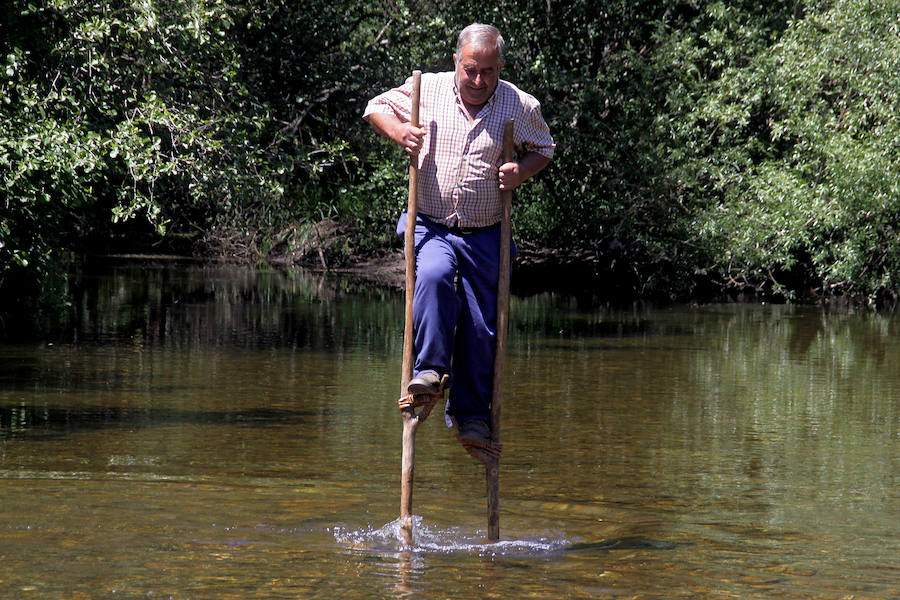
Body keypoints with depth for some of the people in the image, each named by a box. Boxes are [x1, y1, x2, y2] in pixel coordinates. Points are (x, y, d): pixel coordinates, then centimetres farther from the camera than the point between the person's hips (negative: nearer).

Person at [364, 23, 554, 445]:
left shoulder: (521, 106, 0)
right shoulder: (427, 89, -1)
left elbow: (544, 149, 17)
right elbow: (376, 107, 11)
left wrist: (522, 171, -6)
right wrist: (398, 132, -11)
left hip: (485, 236, 1)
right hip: (431, 226, -1)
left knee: (482, 328, 1)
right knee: (434, 275, -34)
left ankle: (472, 414, 15)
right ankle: (430, 370, -27)